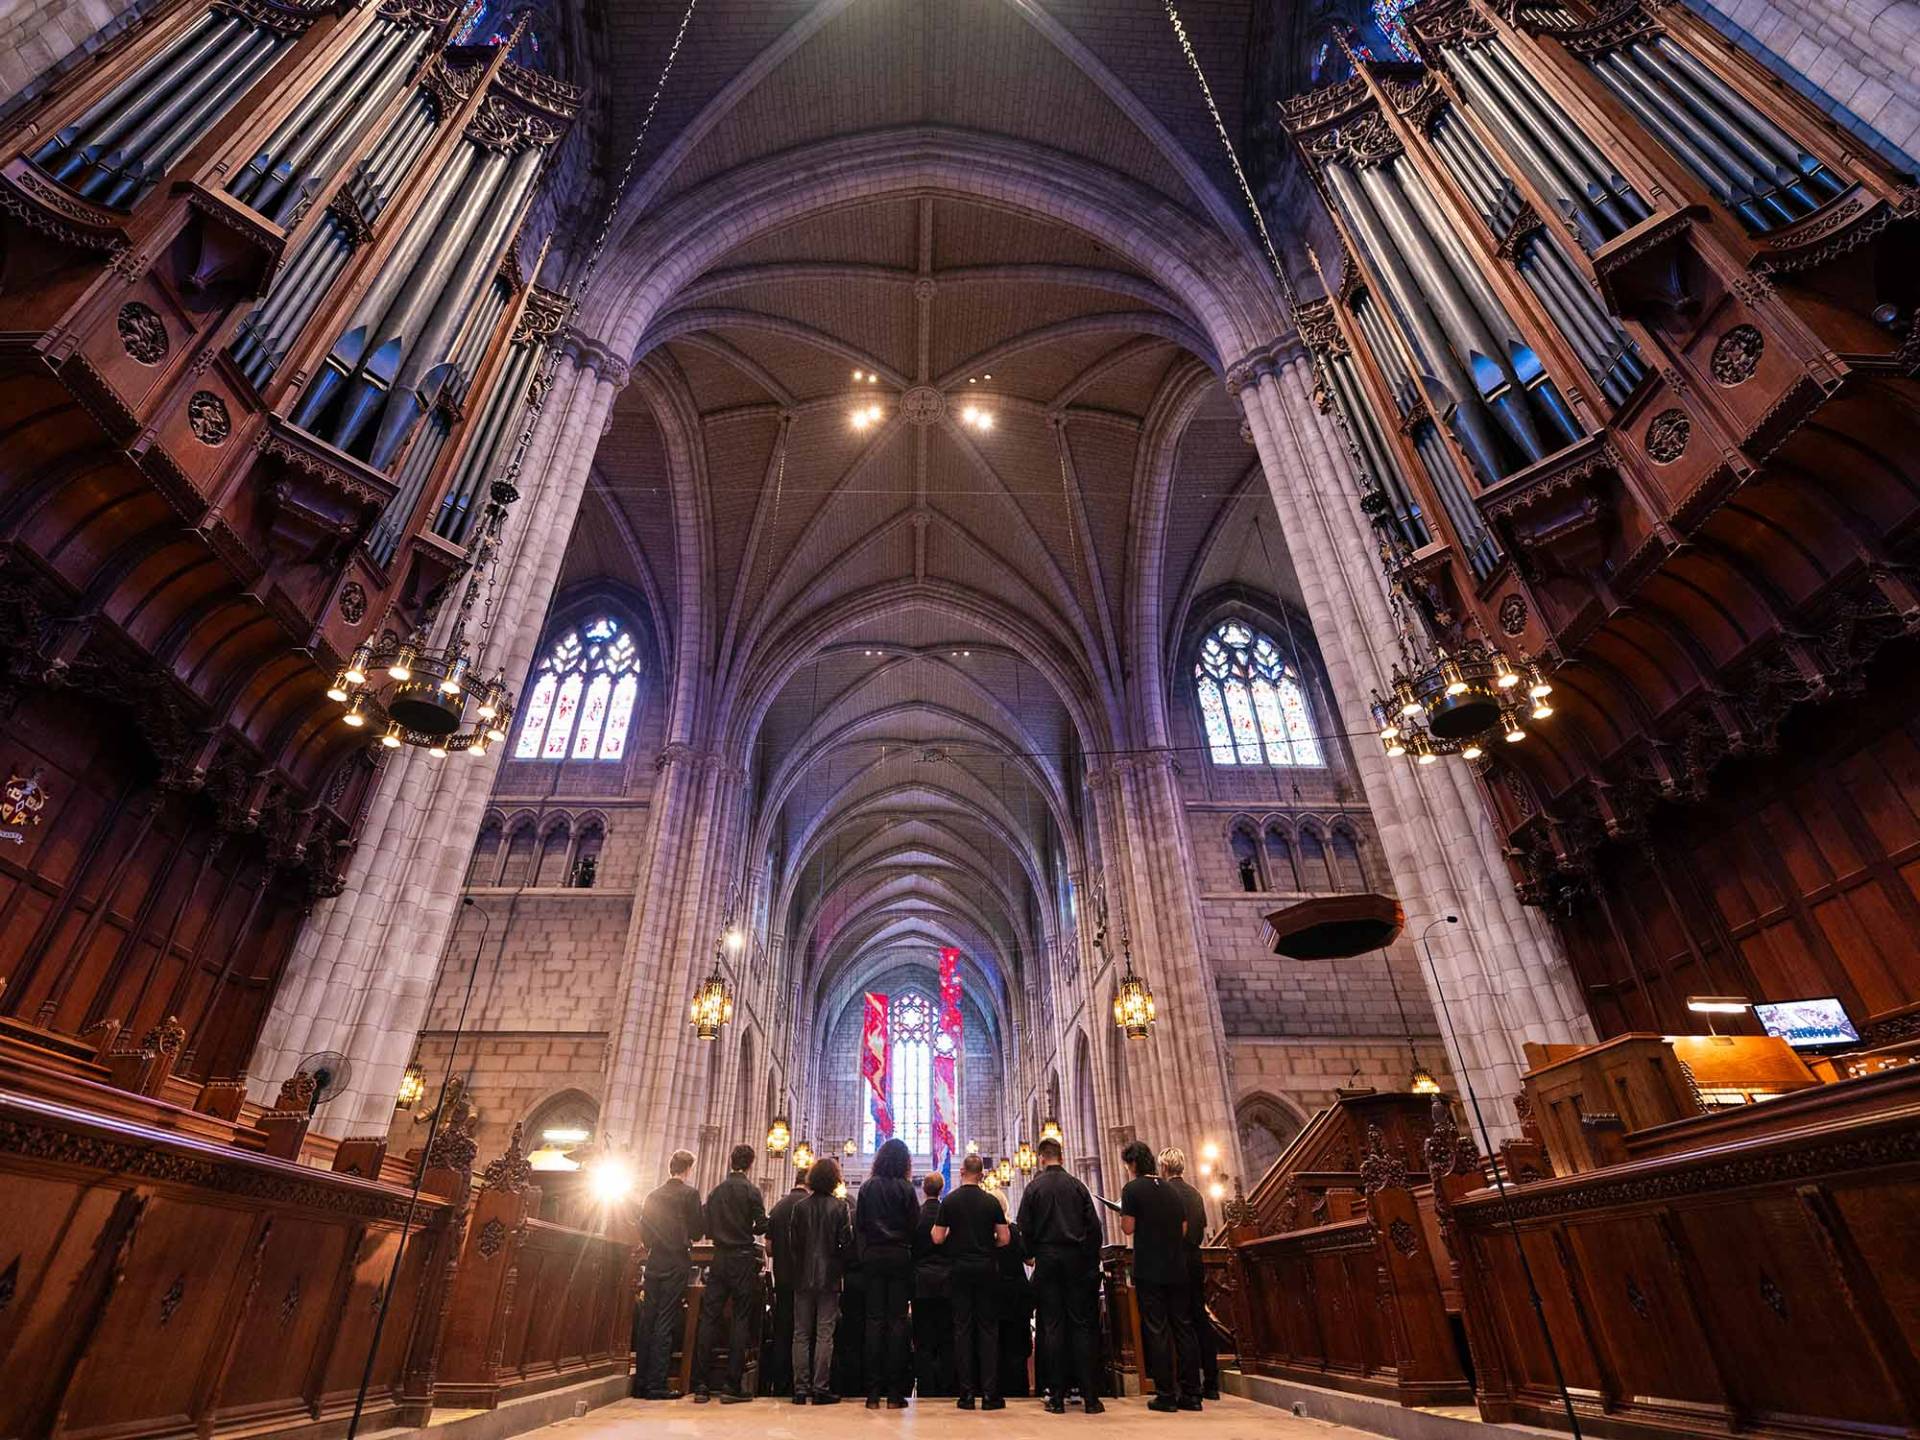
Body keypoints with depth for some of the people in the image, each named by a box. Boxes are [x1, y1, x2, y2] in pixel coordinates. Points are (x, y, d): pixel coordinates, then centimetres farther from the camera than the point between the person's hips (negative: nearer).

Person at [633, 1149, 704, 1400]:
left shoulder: (652, 1196, 8)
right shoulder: (689, 1194, -9)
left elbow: (643, 1231, 11)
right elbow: (698, 1230, -7)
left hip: (654, 1264, 5)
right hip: (677, 1264, -5)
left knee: (646, 1322, 11)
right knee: (666, 1323, -2)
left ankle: (641, 1383, 16)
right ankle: (656, 1384, -1)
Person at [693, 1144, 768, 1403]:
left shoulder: (715, 1192, 4)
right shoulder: (752, 1191, -8)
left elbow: (706, 1229, 7)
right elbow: (762, 1226, -10)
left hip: (719, 1258, 4)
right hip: (743, 1259, -4)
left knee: (708, 1318, 8)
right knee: (741, 1319, 1)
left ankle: (702, 1384, 9)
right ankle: (733, 1386, 0)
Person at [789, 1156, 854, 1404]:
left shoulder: (800, 1207, -2)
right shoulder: (839, 1206, -9)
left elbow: (792, 1241, 0)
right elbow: (846, 1241, -10)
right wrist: (841, 1268, 8)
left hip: (803, 1277, 3)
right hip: (829, 1276, -2)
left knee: (801, 1334, 11)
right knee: (824, 1334, 4)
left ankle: (800, 1388, 14)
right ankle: (820, 1388, 5)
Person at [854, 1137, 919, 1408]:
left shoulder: (867, 1187, 2)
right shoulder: (905, 1188, -5)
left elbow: (858, 1224, 4)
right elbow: (914, 1225, -5)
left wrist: (864, 1252, 13)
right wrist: (907, 1247, 8)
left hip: (872, 1256, 2)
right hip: (899, 1256, -2)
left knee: (874, 1320, 6)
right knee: (897, 1320, 3)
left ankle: (873, 1393, 7)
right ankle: (894, 1392, 5)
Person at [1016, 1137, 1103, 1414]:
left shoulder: (1034, 1186, -1)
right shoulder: (1077, 1185, 3)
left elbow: (1025, 1227, -2)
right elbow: (1094, 1226, 1)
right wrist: (1093, 1261, 8)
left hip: (1047, 1258, -1)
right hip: (1077, 1259, 1)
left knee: (1052, 1326, 4)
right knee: (1081, 1324, 6)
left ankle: (1057, 1396, 6)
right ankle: (1090, 1395, 4)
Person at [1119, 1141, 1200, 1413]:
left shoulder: (1133, 1189, -8)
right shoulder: (1171, 1190, 10)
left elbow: (1128, 1227, -12)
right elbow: (1183, 1229, 14)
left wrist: (1123, 1216, 8)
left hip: (1149, 1270, -5)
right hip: (1177, 1268, 6)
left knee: (1156, 1331, 1)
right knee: (1183, 1328, 9)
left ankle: (1166, 1394, 3)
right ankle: (1191, 1393, 12)